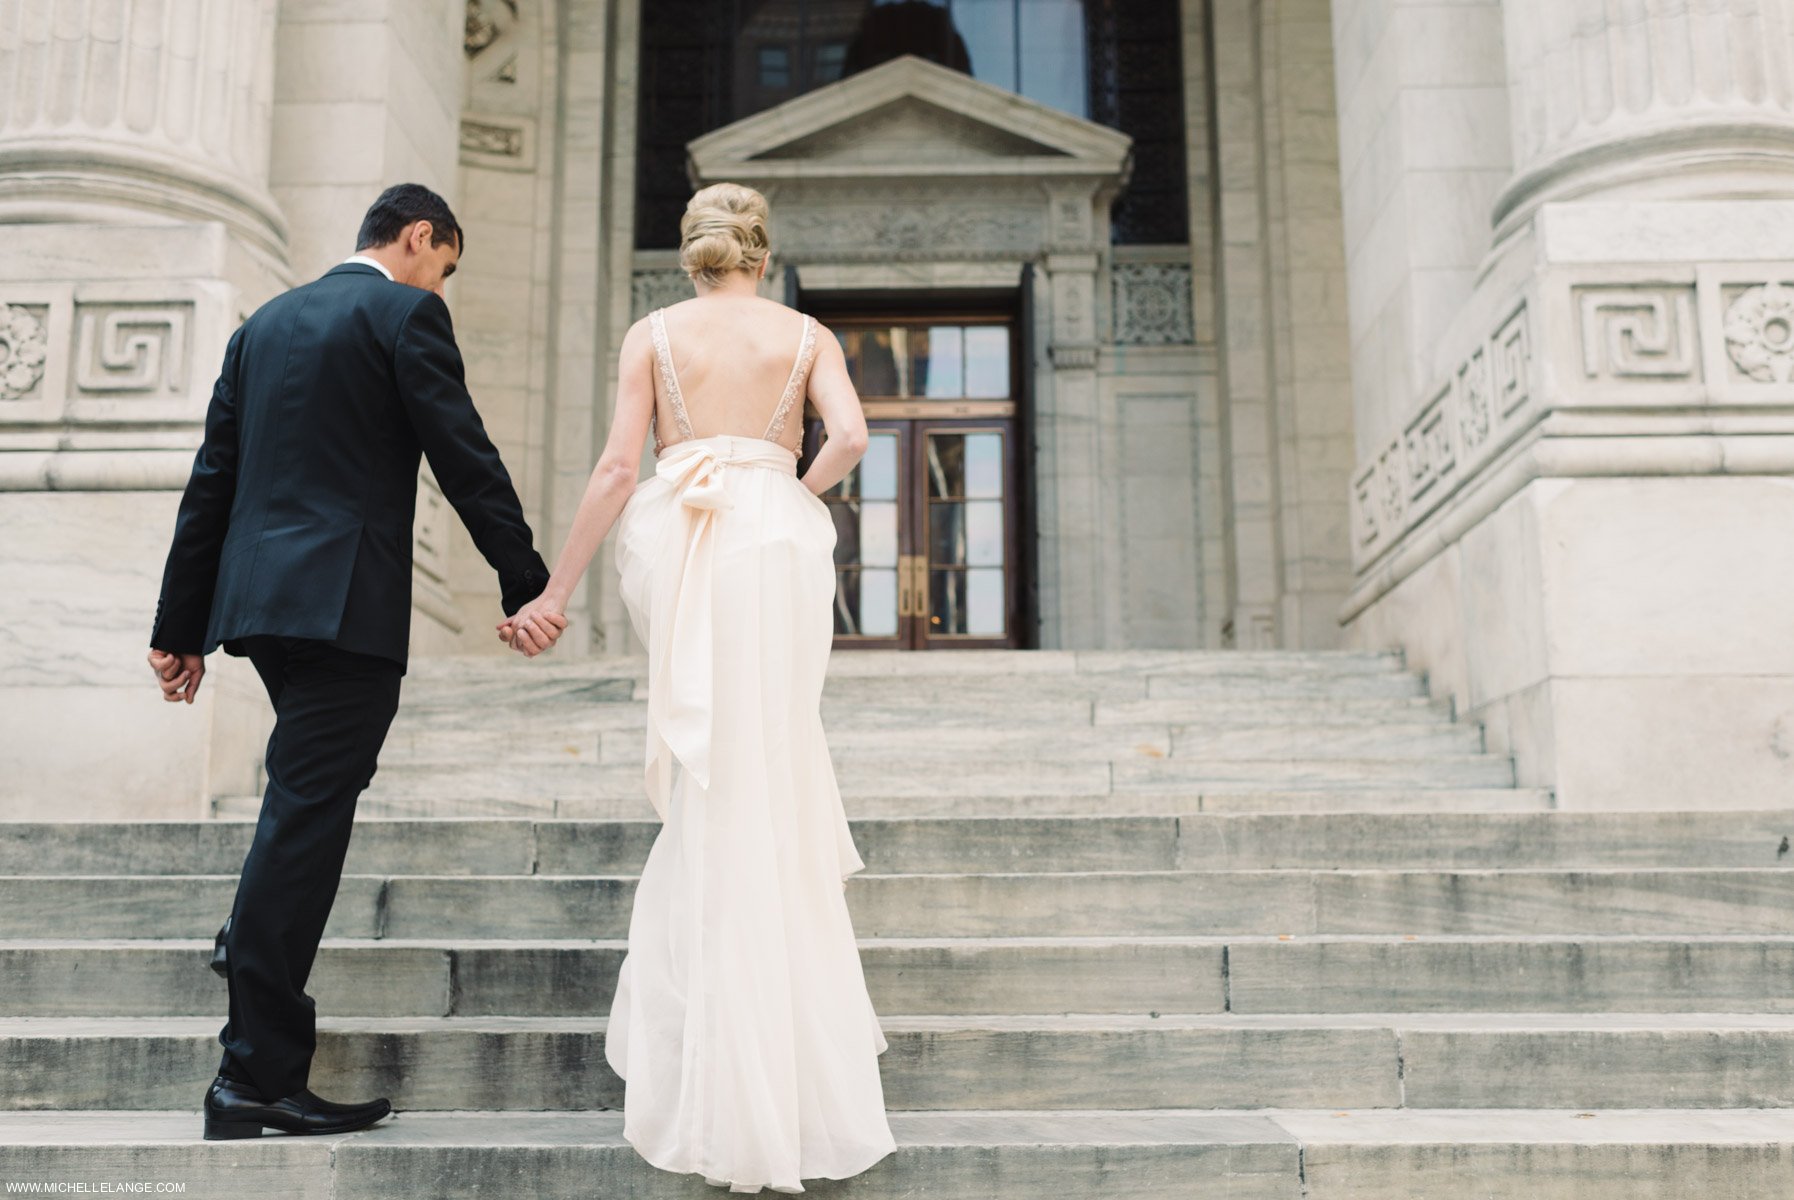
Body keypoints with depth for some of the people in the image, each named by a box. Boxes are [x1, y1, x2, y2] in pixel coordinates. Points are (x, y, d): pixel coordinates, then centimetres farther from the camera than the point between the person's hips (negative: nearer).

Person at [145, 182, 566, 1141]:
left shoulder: (265, 323, 18)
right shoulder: (405, 314, -3)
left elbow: (212, 481, 16)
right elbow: (466, 459, -10)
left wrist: (181, 626, 18)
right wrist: (529, 586, -5)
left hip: (256, 596, 8)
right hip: (345, 600, -8)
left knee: (320, 778, 28)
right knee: (307, 808, -7)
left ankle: (255, 940, 31)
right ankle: (256, 1076, -3)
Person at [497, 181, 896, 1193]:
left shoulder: (653, 333, 10)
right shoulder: (806, 334, 11)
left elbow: (618, 468, 2)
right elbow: (851, 437, -7)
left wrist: (556, 591, 4)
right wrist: (797, 496, 12)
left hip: (674, 545, 1)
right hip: (774, 542, 0)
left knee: (709, 787, 11)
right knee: (767, 783, 4)